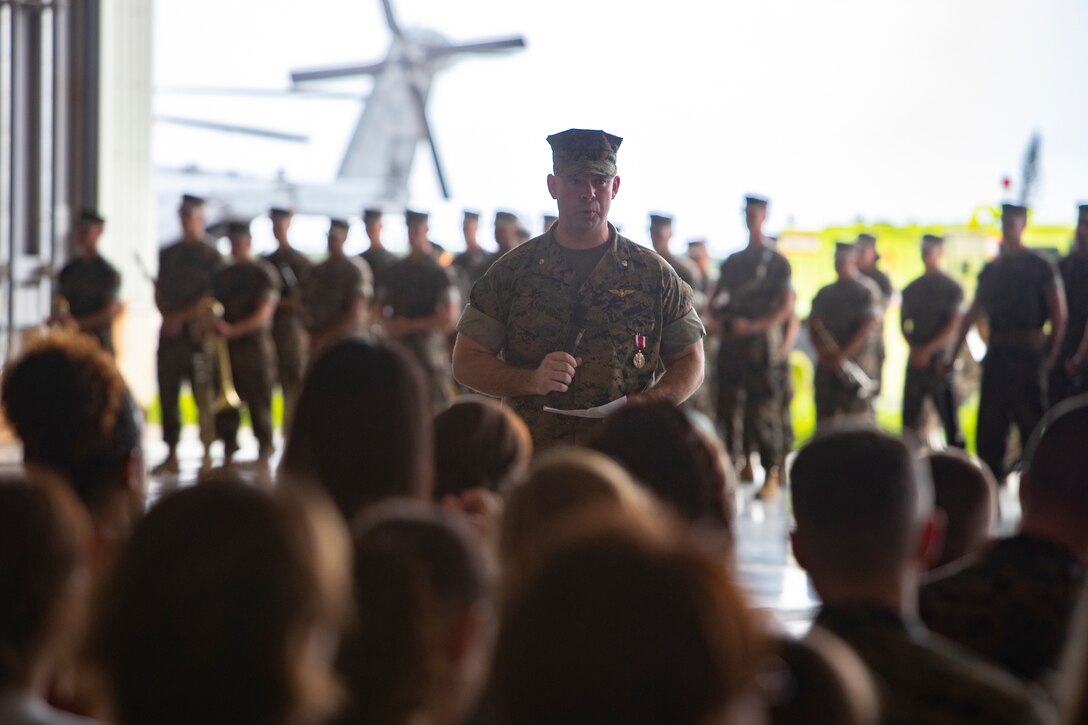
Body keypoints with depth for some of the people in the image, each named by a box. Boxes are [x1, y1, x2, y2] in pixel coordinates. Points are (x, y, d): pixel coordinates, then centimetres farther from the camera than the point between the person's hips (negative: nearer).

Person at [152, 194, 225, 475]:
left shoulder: (211, 255, -1)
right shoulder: (167, 254, 16)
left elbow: (212, 296, -8)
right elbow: (159, 290, 16)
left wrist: (180, 317, -12)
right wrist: (166, 316, -3)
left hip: (197, 333, -5)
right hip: (169, 334, 5)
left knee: (204, 396, -3)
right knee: (167, 395, 5)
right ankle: (171, 455, 11)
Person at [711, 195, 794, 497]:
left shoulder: (777, 262, 2)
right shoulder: (732, 262, 18)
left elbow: (786, 306, -6)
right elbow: (715, 300, 20)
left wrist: (753, 325, -15)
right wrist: (719, 317, -3)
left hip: (761, 342, -5)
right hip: (730, 344, 5)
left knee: (764, 410, -7)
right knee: (728, 408, 4)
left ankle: (772, 474, -2)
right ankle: (732, 465, 10)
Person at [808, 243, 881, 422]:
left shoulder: (866, 290, -1)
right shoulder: (824, 293, 16)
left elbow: (871, 323, -11)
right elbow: (813, 324, 12)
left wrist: (844, 354, -16)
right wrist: (824, 353, -7)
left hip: (857, 365, -5)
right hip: (827, 365, 5)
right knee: (825, 419, 5)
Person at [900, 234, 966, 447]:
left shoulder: (951, 287, 1)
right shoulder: (911, 289, 15)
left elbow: (954, 325, -6)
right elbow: (903, 323, 12)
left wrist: (928, 350, -14)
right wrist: (914, 348, -6)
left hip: (939, 359, -5)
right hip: (916, 360, 5)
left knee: (948, 414, -7)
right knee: (910, 417, 4)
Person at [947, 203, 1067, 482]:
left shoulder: (1041, 268, -2)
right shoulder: (991, 270, 13)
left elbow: (1059, 315, -3)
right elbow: (972, 314, 16)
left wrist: (1050, 355, -4)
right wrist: (954, 353, 12)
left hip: (1027, 356, -5)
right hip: (997, 355, 5)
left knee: (1030, 417, -3)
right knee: (989, 421, 7)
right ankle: (991, 477, 15)